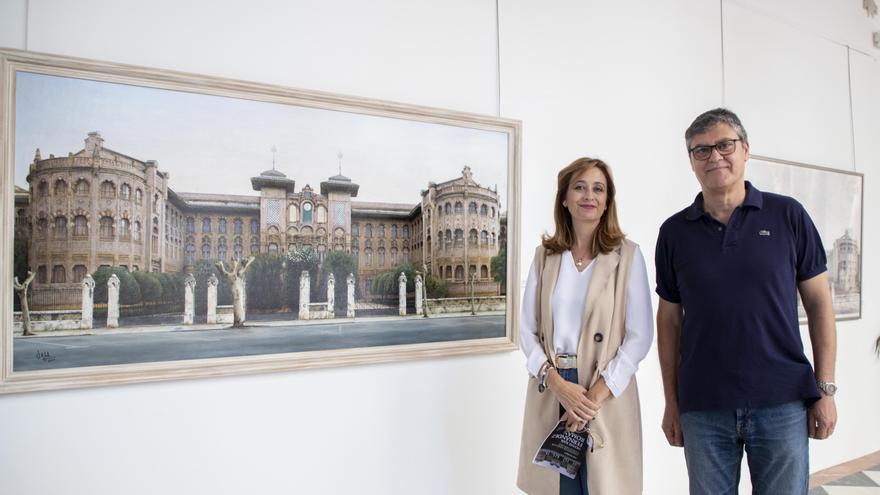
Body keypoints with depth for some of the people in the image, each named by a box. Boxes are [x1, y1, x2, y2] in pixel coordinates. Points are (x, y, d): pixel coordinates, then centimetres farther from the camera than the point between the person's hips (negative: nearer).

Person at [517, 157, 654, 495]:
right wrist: (556, 382, -11)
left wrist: (597, 395, -13)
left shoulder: (627, 255, 0)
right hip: (550, 391, 2)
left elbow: (640, 336, -5)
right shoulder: (545, 255, 7)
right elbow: (527, 329, 4)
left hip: (606, 395, -2)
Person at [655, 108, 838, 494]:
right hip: (703, 408, 1)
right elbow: (669, 321, 5)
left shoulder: (788, 215, 1)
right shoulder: (675, 232, 3)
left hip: (783, 403, 0)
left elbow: (818, 303, 4)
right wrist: (671, 403, 4)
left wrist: (825, 389, 0)